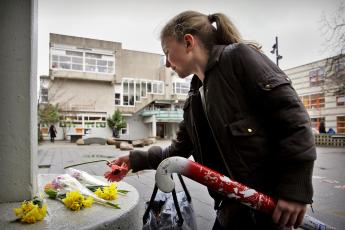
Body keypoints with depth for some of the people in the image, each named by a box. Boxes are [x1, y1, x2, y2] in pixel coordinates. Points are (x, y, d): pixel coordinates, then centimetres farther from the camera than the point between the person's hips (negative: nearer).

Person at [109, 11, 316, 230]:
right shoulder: (195, 97, 11)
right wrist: (136, 159, 9)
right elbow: (180, 148, 15)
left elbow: (293, 119, -16)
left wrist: (295, 188, -19)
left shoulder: (239, 57, -10)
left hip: (270, 202, -7)